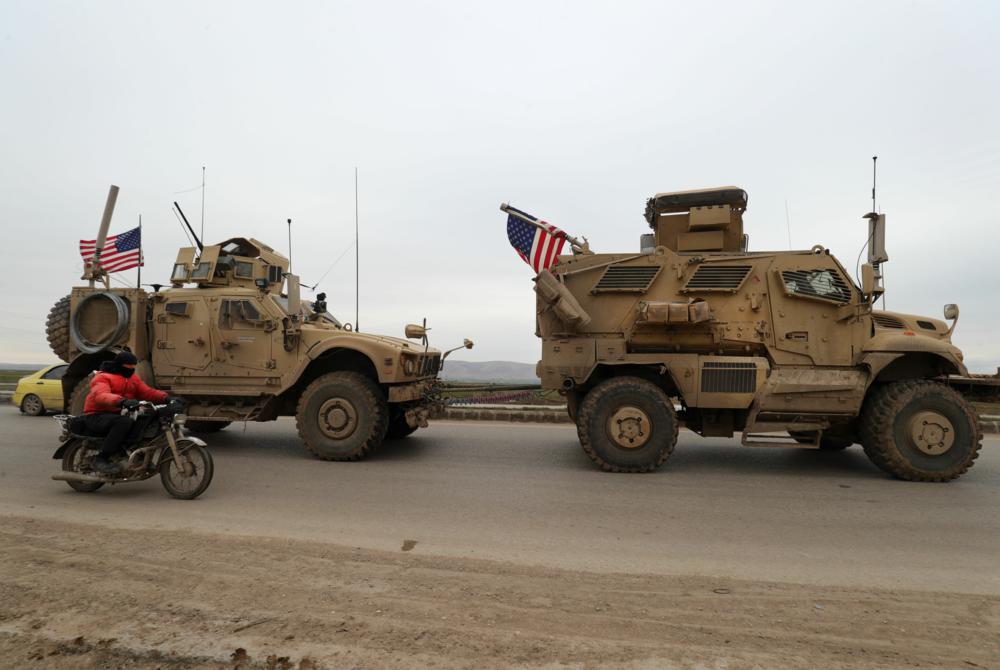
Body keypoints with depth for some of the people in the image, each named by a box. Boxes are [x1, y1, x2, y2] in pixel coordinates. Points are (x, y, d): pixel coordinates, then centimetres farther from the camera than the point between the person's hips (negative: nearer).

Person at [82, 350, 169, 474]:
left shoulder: (133, 378, 14)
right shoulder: (103, 377, -10)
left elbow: (147, 392, 2)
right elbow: (101, 396, -30)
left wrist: (164, 397, -19)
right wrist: (122, 401, -50)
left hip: (118, 414, 7)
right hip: (97, 416, -7)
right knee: (124, 421, -36)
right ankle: (101, 459, -28)